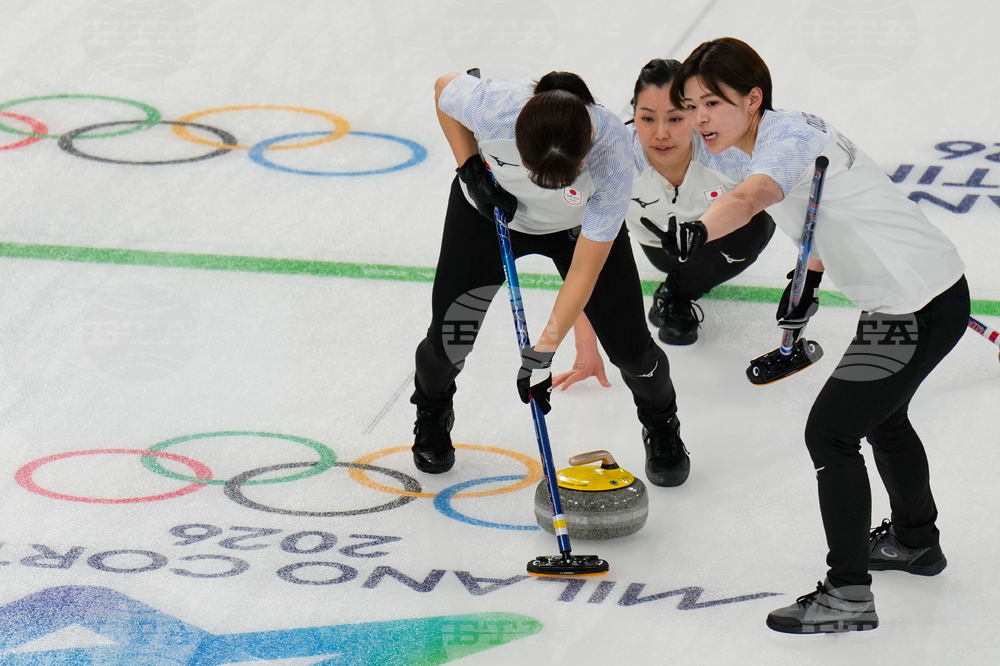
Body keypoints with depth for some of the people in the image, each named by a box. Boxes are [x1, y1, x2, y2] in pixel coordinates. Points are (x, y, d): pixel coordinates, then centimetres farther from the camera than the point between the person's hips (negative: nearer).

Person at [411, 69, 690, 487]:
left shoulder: (613, 156, -40)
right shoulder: (493, 107, -41)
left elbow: (584, 272, -30)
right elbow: (445, 88, -13)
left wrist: (543, 351, -28)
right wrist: (471, 170, -20)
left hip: (579, 225, -1)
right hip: (489, 208, 1)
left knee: (627, 344, -9)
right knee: (449, 340, -6)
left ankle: (661, 424, 26)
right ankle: (432, 413, 31)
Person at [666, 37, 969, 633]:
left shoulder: (787, 138, -23)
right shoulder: (761, 139, 6)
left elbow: (751, 196, -47)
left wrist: (699, 230, -64)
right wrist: (810, 276, 15)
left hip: (921, 309, -11)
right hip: (898, 298, 11)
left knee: (831, 429, -12)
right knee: (881, 416, 30)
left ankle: (848, 595, -9)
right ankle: (916, 540, 54)